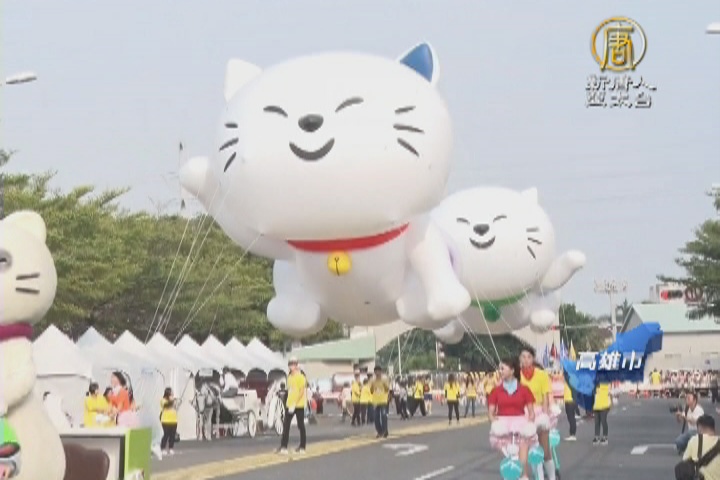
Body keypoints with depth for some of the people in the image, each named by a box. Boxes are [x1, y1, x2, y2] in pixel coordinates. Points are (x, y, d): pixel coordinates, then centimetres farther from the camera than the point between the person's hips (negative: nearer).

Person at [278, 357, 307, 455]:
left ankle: (302, 447, 11)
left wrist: (294, 404, -21)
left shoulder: (300, 377, -11)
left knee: (301, 426, 3)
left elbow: (301, 392, -16)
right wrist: (289, 404, 12)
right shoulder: (290, 377, 13)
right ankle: (283, 447, -2)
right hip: (289, 405, 7)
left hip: (299, 405, -7)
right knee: (286, 426, 0)